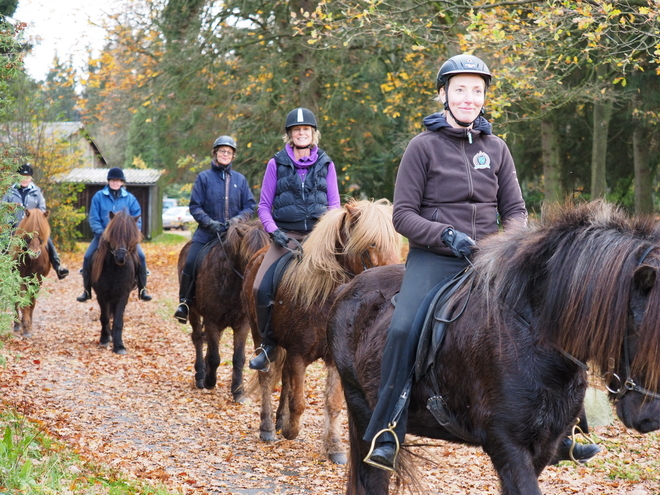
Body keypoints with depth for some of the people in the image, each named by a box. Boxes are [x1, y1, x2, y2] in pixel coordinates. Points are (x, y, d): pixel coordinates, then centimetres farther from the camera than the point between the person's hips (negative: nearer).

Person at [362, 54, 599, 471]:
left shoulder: (496, 148, 12)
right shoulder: (424, 146, 0)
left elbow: (515, 210, 14)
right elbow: (403, 215, -3)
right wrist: (447, 236, -18)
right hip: (434, 258, -4)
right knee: (403, 330, -28)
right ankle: (387, 436, -21)